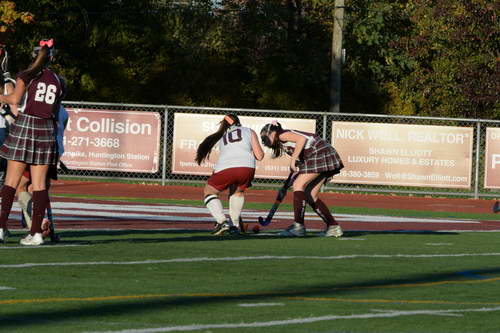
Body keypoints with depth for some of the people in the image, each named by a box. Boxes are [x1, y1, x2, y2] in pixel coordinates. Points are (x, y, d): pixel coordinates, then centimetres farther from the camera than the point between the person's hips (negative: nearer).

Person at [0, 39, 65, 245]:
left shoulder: (26, 76, 1)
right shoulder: (57, 81, 13)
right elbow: (57, 113, 13)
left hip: (24, 125, -3)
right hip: (46, 128, 3)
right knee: (39, 184, 3)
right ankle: (36, 232, -2)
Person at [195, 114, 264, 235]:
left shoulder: (222, 136, 31)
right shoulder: (249, 132, 24)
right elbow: (259, 156, 18)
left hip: (225, 167, -1)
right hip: (247, 166, 1)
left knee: (209, 192, 21)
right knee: (238, 191, 32)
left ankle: (222, 222, 1)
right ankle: (233, 225, 24)